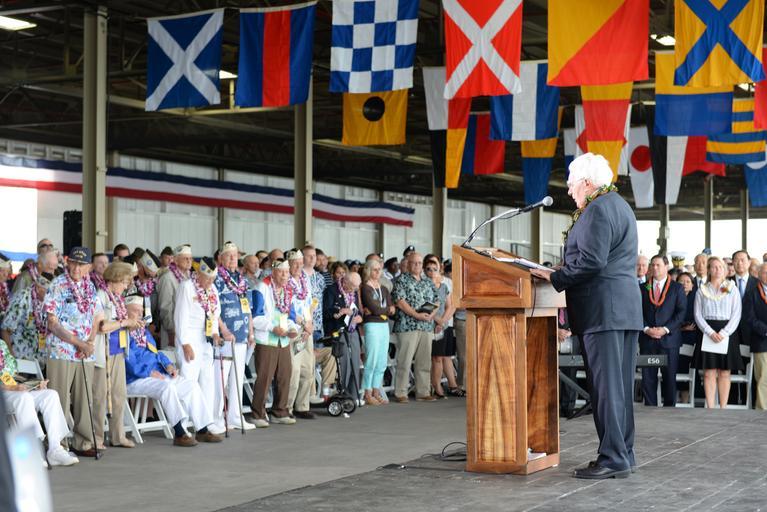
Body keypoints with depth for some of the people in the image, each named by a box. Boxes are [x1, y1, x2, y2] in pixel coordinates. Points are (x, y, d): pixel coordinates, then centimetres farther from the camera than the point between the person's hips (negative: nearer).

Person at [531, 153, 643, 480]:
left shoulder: (597, 210, -11)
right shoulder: (618, 205, 22)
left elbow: (592, 262, -20)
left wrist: (555, 278, -10)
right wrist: (562, 273, 20)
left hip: (603, 311, -10)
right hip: (626, 309, 10)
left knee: (606, 386, -9)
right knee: (620, 386, 11)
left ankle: (613, 459, -8)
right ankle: (623, 454, 15)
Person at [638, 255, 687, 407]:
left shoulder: (677, 288, 7)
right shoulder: (642, 288, 13)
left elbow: (681, 312, -1)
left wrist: (665, 329, -11)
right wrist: (646, 329, -8)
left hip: (669, 339, -2)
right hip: (647, 339, 2)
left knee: (670, 377, -1)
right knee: (648, 377, -1)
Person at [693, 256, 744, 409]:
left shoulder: (732, 289, 7)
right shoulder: (702, 290, 9)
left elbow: (736, 315, 0)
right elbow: (698, 315, 2)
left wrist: (724, 333, -13)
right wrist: (710, 332, -13)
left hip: (727, 333, 0)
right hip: (707, 332, 0)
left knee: (724, 373, 0)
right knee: (709, 373, -3)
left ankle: (723, 409, 3)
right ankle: (710, 409, -1)